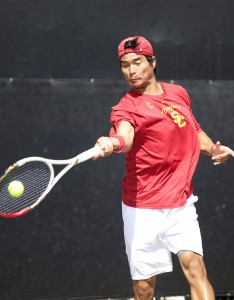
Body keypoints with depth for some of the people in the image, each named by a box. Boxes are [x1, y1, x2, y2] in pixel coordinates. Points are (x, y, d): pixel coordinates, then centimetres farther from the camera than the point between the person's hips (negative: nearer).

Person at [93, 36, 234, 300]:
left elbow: (195, 130, 25)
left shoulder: (178, 94, 8)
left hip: (181, 204, 3)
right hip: (143, 209, -3)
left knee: (194, 266, -14)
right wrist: (113, 143, -57)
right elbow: (125, 135, -34)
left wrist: (212, 149, 5)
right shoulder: (127, 107, -10)